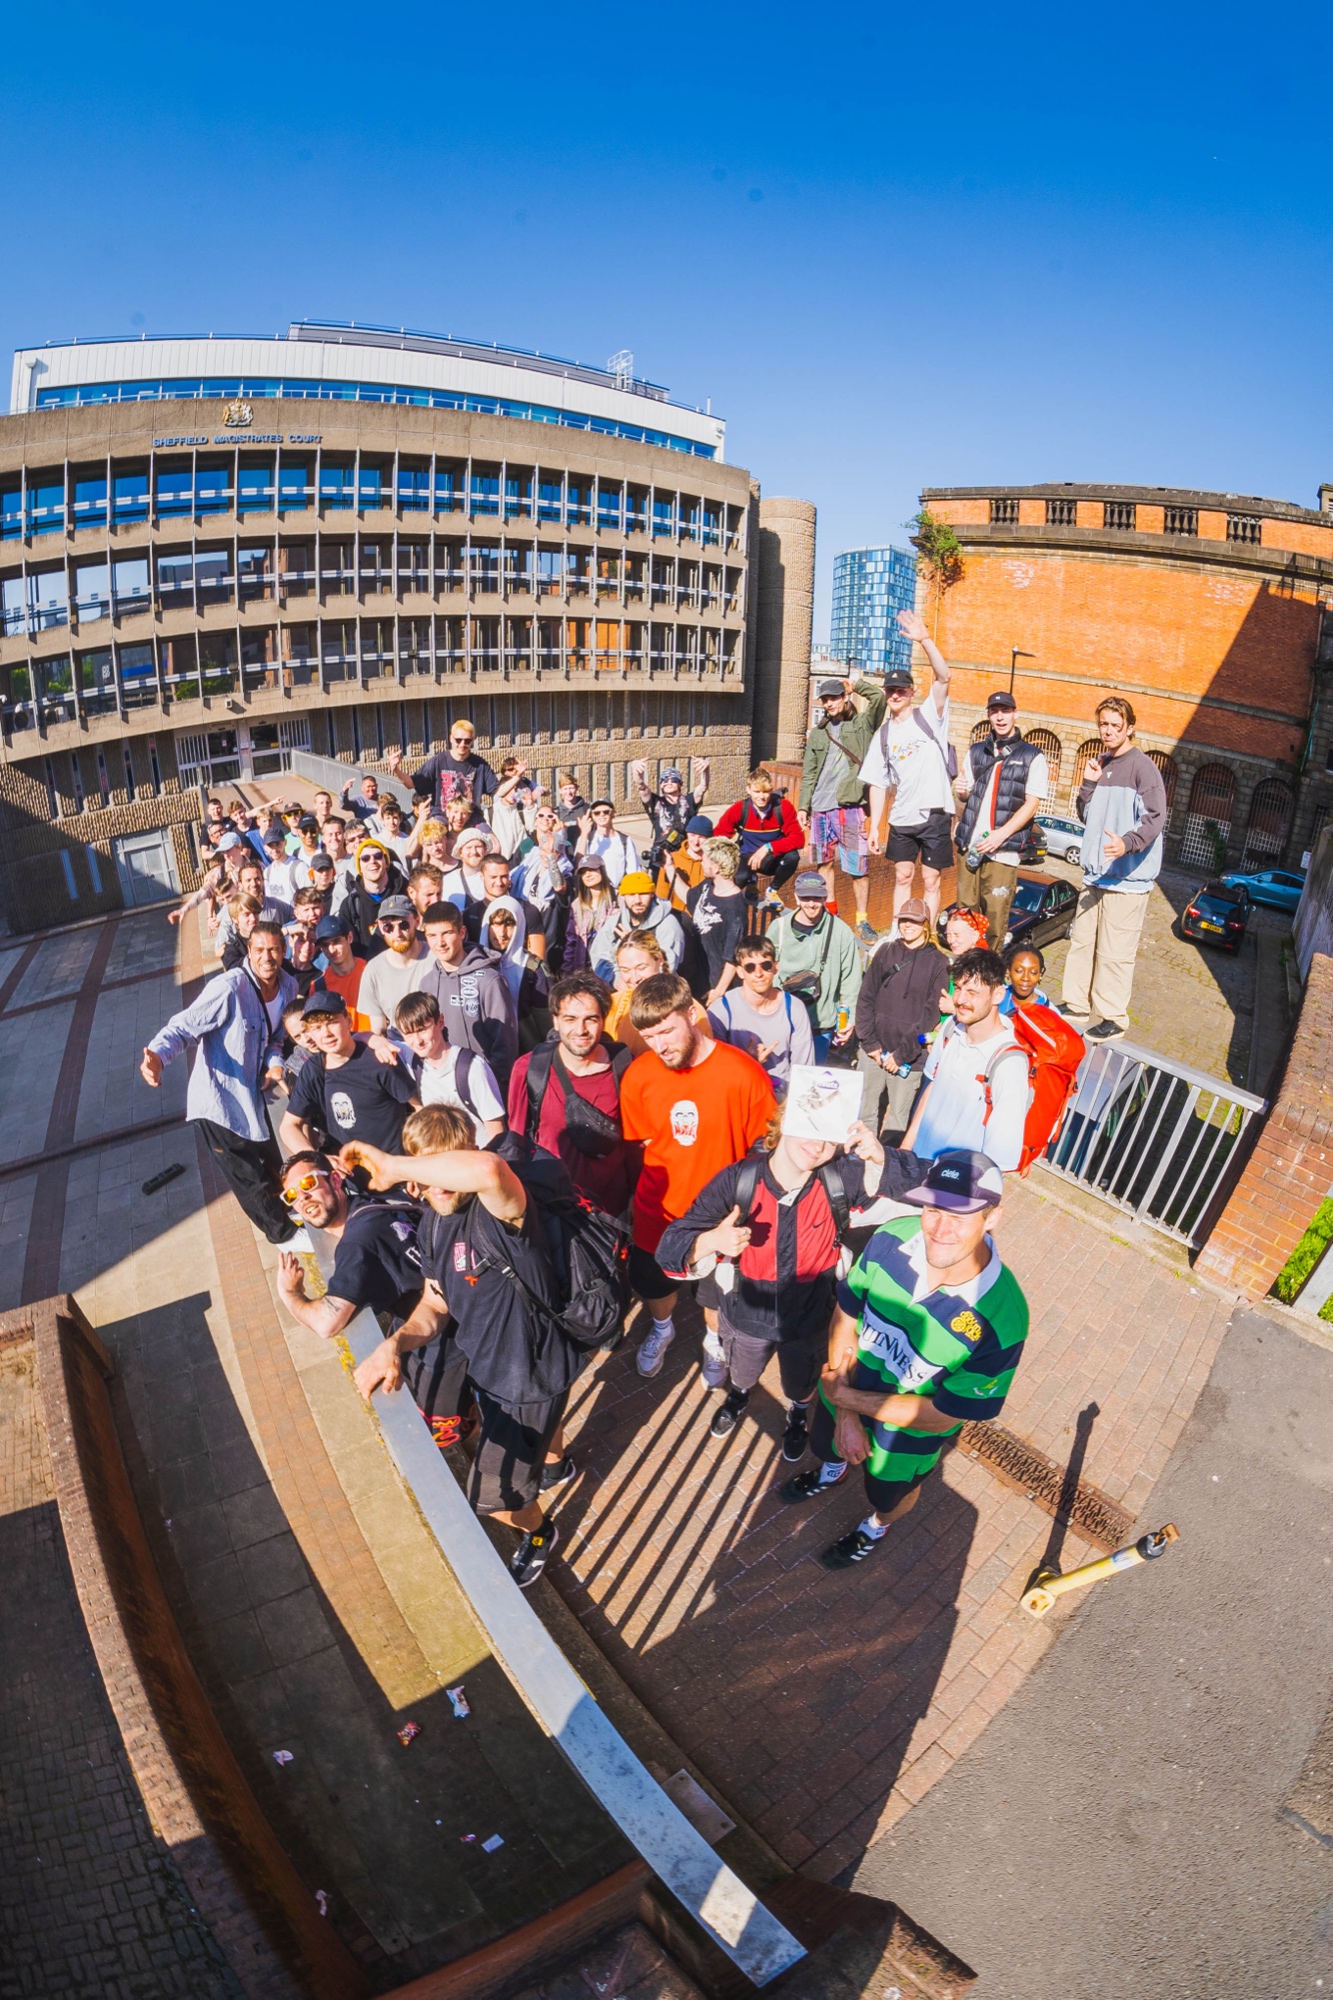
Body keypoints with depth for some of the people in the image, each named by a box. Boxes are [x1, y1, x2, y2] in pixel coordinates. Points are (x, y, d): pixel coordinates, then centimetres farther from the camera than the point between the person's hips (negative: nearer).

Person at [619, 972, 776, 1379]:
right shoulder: (639, 1074, -15)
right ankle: (662, 1328, 60)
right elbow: (641, 1141, 2)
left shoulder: (744, 1074, -25)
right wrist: (667, 1177, -6)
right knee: (651, 1283, 26)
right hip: (657, 1211, 3)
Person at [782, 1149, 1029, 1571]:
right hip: (843, 1396, 3)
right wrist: (845, 1415, -19)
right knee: (826, 1444, 34)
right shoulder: (891, 1240, -31)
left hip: (909, 1432, -3)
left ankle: (876, 1526, 65)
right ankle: (833, 1471, 70)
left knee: (890, 1492, 30)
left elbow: (942, 1416, -27)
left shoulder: (1001, 1318, -38)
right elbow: (845, 1318, -15)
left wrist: (846, 1398, -23)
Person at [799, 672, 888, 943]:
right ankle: (830, 913, 26)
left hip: (850, 807, -4)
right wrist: (803, 805, 8)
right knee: (824, 863, 12)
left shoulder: (861, 725, 5)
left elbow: (879, 696, -11)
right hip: (820, 809, 4)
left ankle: (862, 921, 4)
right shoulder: (817, 733, 15)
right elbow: (809, 774, 15)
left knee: (857, 868, -5)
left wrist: (855, 685, 2)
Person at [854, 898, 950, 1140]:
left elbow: (931, 1013, -5)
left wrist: (903, 1052, -10)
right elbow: (865, 998, 5)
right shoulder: (886, 951, 8)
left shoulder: (938, 963, 0)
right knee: (864, 1113, 7)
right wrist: (869, 1041, -4)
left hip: (910, 1057, -2)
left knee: (899, 1119, 2)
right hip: (873, 1051, 2)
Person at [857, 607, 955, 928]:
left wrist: (925, 640, -28)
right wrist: (874, 827, 2)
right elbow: (878, 784, 8)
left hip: (935, 814, -3)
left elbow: (943, 677, -17)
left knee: (931, 880, 3)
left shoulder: (928, 716, 0)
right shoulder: (883, 735, 9)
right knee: (902, 876, 12)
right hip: (901, 818, 4)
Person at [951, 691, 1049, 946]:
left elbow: (1032, 804, -4)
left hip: (1003, 850, -4)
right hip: (968, 845, 4)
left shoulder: (1033, 757, 2)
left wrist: (1001, 834, -17)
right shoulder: (976, 751, 15)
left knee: (995, 916, -6)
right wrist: (962, 791, -1)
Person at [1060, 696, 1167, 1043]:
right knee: (1081, 942, 14)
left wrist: (1129, 842, -32)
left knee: (1114, 952, -5)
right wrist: (1088, 784, 0)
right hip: (1095, 874, 8)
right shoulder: (1100, 765, 13)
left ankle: (1113, 1019, 5)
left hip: (1128, 879, -8)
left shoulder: (1142, 767, -9)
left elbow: (1155, 819, -14)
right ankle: (1076, 1006, 26)